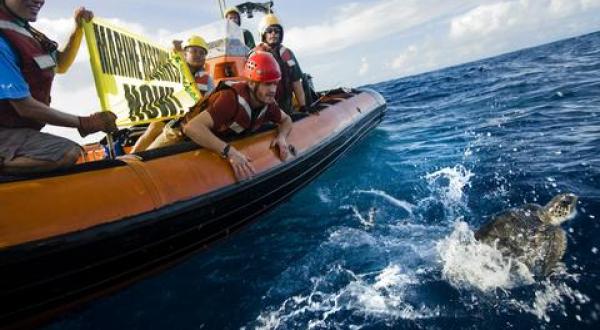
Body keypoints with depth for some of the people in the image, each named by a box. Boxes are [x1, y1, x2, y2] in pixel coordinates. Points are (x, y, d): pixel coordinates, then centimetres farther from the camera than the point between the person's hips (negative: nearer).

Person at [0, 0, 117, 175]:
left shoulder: (24, 31, 9)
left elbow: (60, 66, 22)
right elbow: (25, 106, -21)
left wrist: (79, 28, 8)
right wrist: (84, 123, -17)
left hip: (19, 129, 10)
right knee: (68, 153, -30)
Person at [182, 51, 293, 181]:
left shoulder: (268, 102, -17)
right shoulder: (232, 99, -38)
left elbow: (286, 120, 3)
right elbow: (192, 127, -48)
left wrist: (282, 137, -21)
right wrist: (229, 152, -57)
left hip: (225, 139, 6)